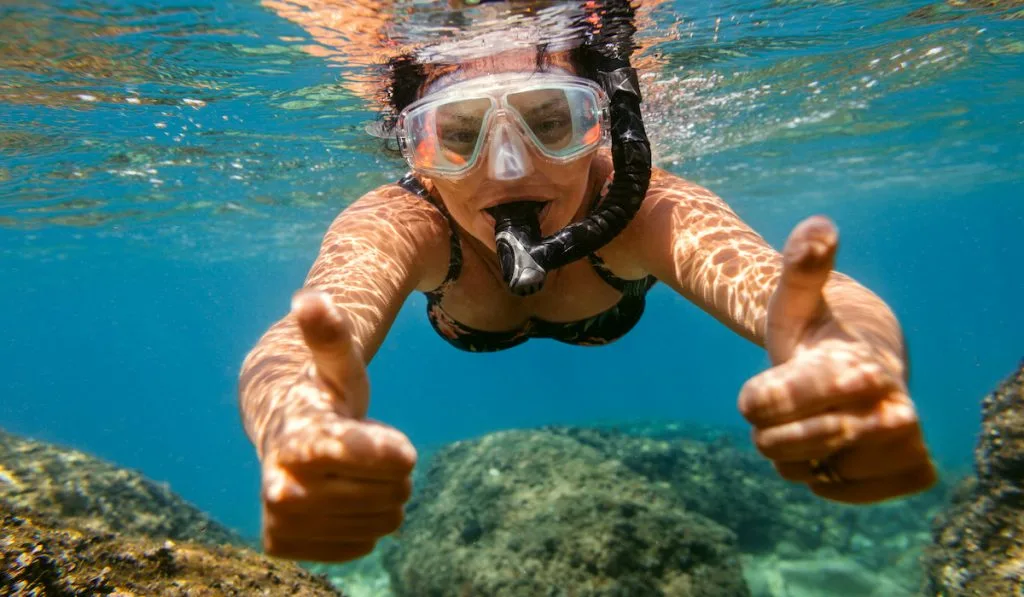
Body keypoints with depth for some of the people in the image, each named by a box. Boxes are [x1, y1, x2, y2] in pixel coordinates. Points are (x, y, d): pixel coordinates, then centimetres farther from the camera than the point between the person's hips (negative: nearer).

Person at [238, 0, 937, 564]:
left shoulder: (644, 209, -44)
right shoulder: (397, 224, -42)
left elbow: (763, 275, -61)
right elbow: (295, 337, -59)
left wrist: (854, 357, -84)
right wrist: (297, 425, -83)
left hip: (611, 337, 1)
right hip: (471, 357, 1)